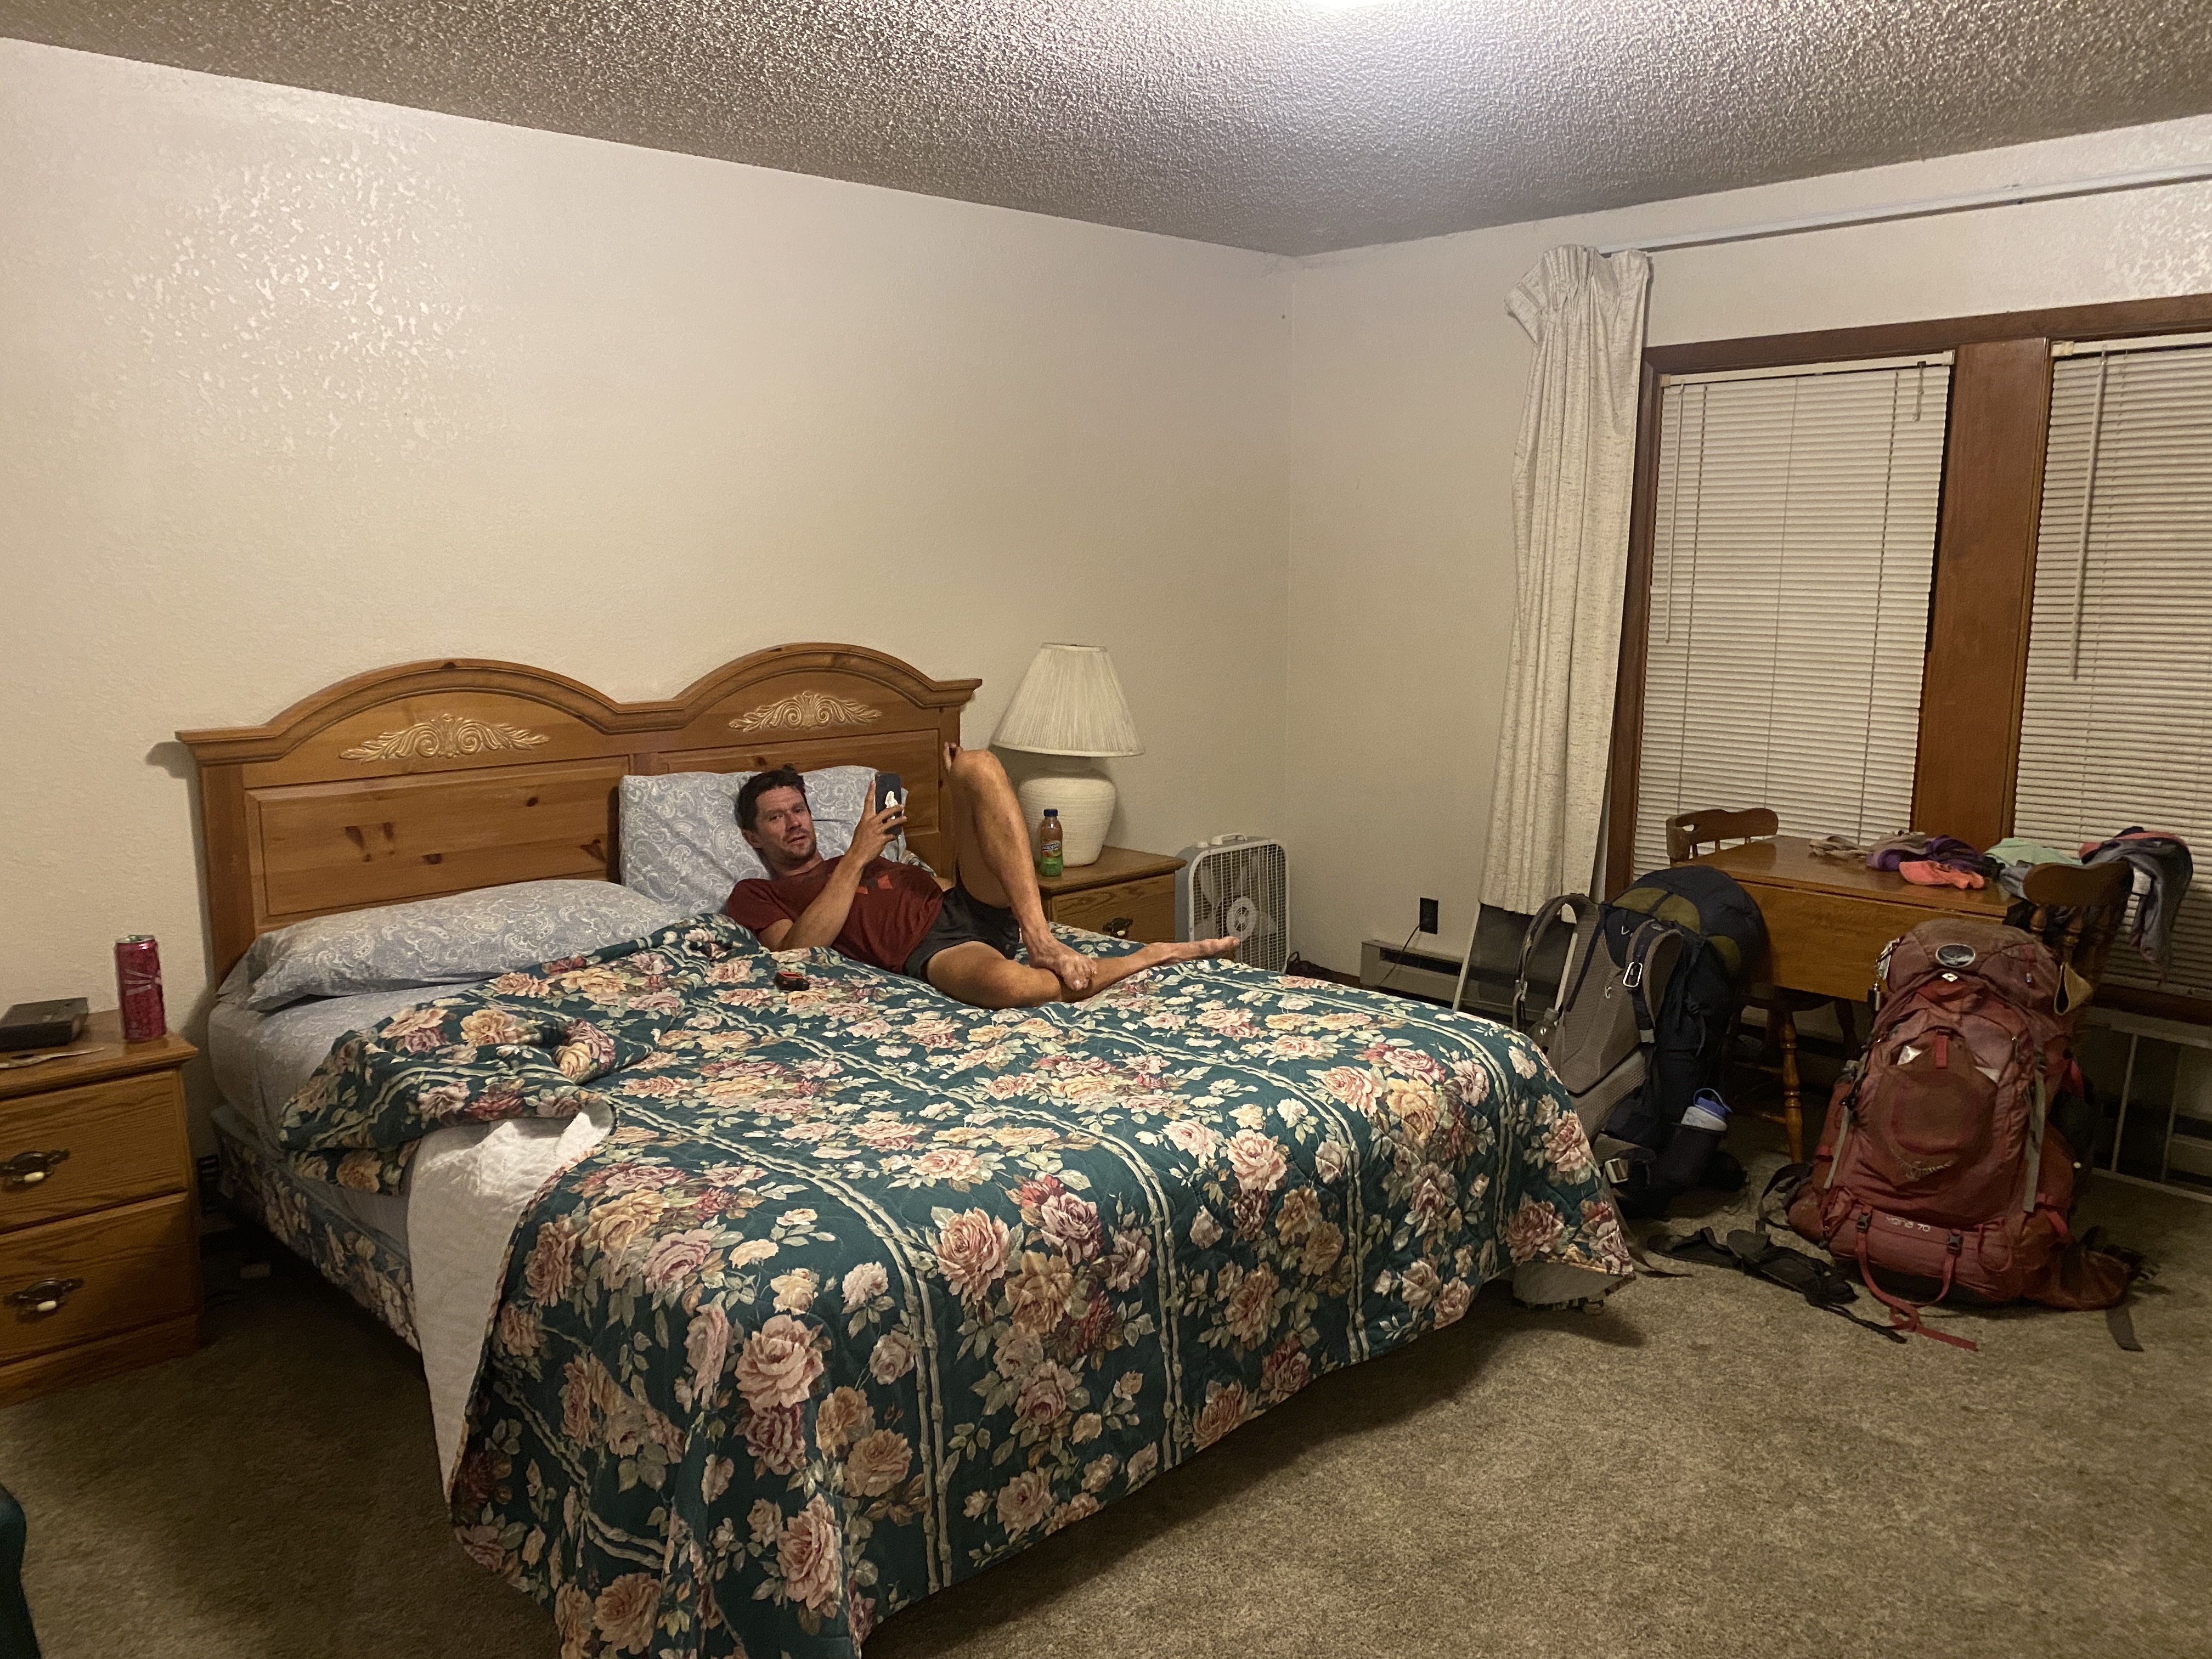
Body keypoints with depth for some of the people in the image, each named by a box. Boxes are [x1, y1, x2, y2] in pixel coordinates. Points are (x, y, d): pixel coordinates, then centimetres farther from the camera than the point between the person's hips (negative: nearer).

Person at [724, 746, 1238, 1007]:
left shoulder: (875, 864, 37)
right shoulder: (756, 895, 19)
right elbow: (798, 949, -3)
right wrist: (856, 859, -3)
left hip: (975, 907, 6)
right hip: (930, 946, -6)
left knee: (977, 763, -12)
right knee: (1009, 984, -43)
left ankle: (1040, 939, -23)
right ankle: (1156, 955, -18)